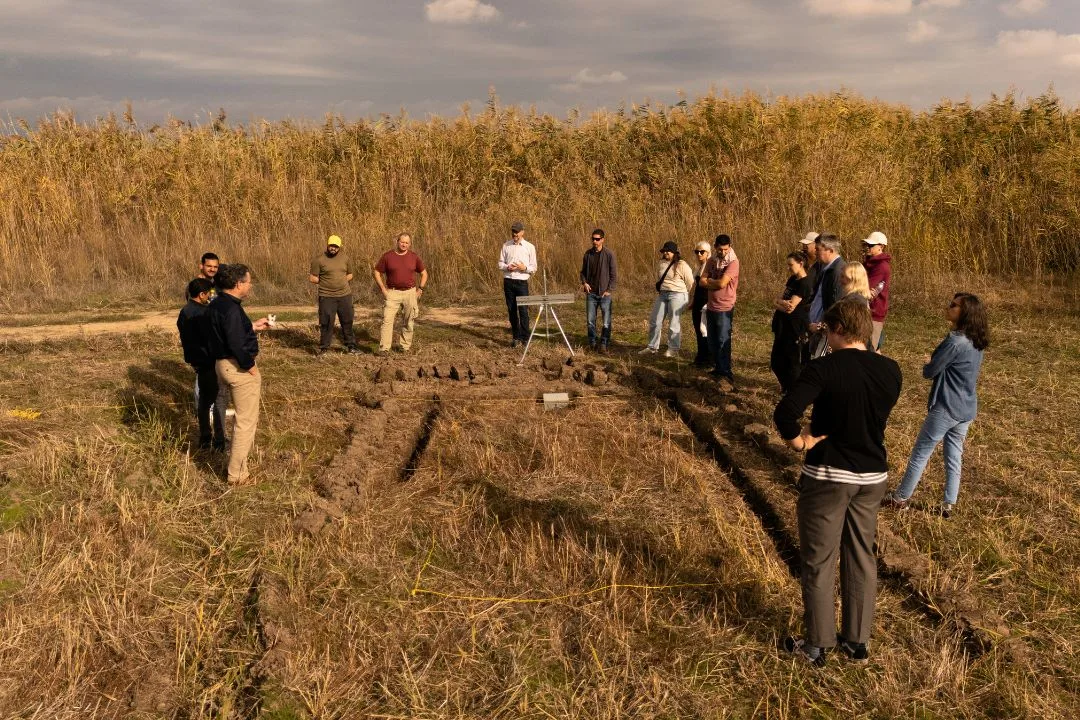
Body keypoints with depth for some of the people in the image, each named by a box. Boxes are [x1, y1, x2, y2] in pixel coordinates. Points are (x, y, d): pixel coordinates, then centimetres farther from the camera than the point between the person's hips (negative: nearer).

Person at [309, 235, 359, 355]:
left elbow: (350, 275, 17)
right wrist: (326, 282, -3)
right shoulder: (319, 259, -6)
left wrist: (341, 281, 3)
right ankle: (323, 347, 12)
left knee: (347, 321, 9)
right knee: (326, 323, 0)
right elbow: (313, 278, -4)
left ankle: (350, 345, 20)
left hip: (345, 295, 4)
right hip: (327, 297, -4)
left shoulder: (345, 258, 7)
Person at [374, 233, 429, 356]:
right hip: (393, 293, -1)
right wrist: (383, 289, -3)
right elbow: (377, 272, 5)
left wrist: (421, 289, 3)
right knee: (387, 319, -9)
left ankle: (405, 346, 22)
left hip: (410, 293, 2)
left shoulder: (414, 257, 2)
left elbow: (424, 273, 12)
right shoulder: (387, 256, -3)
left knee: (408, 322, 9)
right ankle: (384, 348, -8)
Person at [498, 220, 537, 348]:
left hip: (522, 282, -3)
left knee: (523, 311, -6)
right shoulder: (506, 245, 7)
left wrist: (524, 268, -16)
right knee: (511, 310, 6)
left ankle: (525, 338, 1)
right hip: (508, 281, 3)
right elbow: (500, 263, 10)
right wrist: (507, 267, -11)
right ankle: (516, 337, 15)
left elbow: (534, 268, 4)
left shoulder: (530, 247, 1)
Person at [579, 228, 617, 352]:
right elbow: (583, 271, 16)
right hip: (591, 293, 4)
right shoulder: (588, 253, 5)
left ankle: (604, 344, 8)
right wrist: (584, 282, -1)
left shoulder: (609, 254, -7)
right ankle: (592, 343, 19)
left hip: (604, 293, -4)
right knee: (590, 320, 8)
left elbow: (614, 274, -5)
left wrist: (609, 290, -10)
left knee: (606, 322, -1)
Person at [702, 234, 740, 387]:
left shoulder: (733, 262, -12)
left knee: (723, 342, -12)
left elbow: (722, 283, -21)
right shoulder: (712, 261, 8)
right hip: (711, 307, 7)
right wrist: (716, 283, -14)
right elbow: (702, 282, 2)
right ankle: (718, 369, 29)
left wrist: (709, 280, -3)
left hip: (725, 308, -7)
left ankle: (727, 376, -13)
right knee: (712, 342, 15)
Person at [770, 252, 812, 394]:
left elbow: (790, 307, -22)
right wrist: (783, 303, -14)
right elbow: (777, 300, 6)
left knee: (792, 363, 1)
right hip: (783, 326, 9)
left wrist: (779, 303, -7)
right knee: (776, 362, 15)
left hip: (795, 328, -9)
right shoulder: (792, 279, 12)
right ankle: (786, 387, 35)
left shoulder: (804, 283, -15)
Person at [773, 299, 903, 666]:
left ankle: (818, 645, 19)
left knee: (819, 562, 9)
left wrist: (797, 440, -14)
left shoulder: (823, 368, -19)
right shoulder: (891, 370, -2)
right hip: (873, 476, 5)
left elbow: (784, 412, -30)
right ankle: (857, 642, 28)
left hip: (827, 476, -5)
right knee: (862, 559, 17)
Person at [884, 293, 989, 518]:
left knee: (920, 453, 5)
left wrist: (927, 363, 5)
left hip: (946, 408, -8)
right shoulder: (976, 343, 5)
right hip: (967, 409, 8)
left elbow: (929, 372, -15)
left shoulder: (954, 342, -22)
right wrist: (934, 362, 3)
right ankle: (949, 504, 20)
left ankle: (900, 498, 16)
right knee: (954, 455, 14)